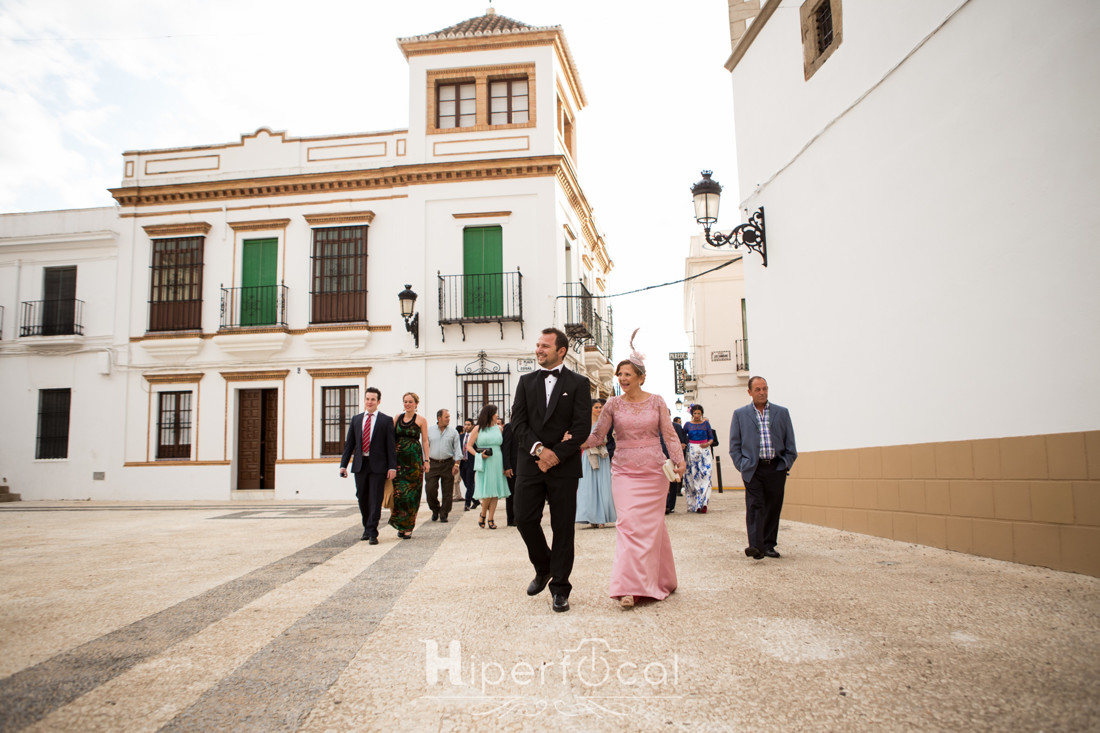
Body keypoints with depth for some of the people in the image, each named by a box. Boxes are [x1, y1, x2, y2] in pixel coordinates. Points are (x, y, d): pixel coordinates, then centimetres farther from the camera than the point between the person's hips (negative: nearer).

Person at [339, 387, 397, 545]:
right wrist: (343, 465, 4)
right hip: (360, 465, 4)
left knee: (375, 499, -5)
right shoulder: (356, 419, 12)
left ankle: (372, 533, -2)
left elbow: (391, 445, -2)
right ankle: (367, 528, 28)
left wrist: (392, 467, -9)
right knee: (362, 498, 11)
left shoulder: (386, 420, 1)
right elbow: (349, 444, 12)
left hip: (378, 466, -4)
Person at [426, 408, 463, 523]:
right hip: (432, 464, 0)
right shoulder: (429, 430, 6)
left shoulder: (453, 432, 5)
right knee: (430, 489, -5)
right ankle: (435, 509, 19)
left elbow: (457, 449, 4)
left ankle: (443, 514, 12)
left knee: (447, 491, 0)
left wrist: (456, 464, -6)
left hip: (448, 464, 0)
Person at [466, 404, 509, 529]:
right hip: (483, 463, -3)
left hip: (497, 463, 3)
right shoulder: (478, 429, 3)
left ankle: (490, 519, 5)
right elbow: (469, 446, 3)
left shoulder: (499, 428, 12)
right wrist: (479, 455, -11)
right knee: (486, 491, -8)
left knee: (495, 491, -1)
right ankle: (483, 516, 12)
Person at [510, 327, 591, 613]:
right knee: (525, 520, 1)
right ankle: (544, 568, 27)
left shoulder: (578, 383, 2)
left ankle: (560, 589, 13)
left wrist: (556, 454, -12)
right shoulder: (526, 381, 12)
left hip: (564, 465, -3)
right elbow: (518, 421, 3)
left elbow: (582, 426, -5)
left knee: (563, 528, 1)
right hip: (530, 463, 3)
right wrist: (538, 449, -12)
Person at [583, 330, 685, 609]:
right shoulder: (614, 404, 3)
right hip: (624, 471, 0)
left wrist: (679, 461, -11)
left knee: (652, 525, 6)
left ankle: (659, 581, 23)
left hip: (654, 471, 0)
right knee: (629, 524, -10)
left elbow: (669, 434, 2)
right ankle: (630, 588, -9)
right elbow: (597, 434, 3)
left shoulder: (657, 401, 2)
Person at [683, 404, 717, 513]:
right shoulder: (688, 424, 6)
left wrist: (708, 443, -10)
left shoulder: (706, 423, 6)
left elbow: (711, 437, 9)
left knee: (705, 476, -11)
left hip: (704, 451, 0)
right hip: (692, 451, 0)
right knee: (692, 477, -1)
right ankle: (693, 503, 7)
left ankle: (703, 503, -14)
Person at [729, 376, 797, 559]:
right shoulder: (740, 414, 7)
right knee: (755, 506, -12)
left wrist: (786, 464, 2)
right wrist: (742, 466, -2)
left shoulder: (782, 412, 10)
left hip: (776, 468, 2)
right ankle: (755, 546, -18)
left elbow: (790, 443, 11)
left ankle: (769, 545, 16)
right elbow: (734, 445, 7)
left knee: (773, 507, 5)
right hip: (753, 469, -2)